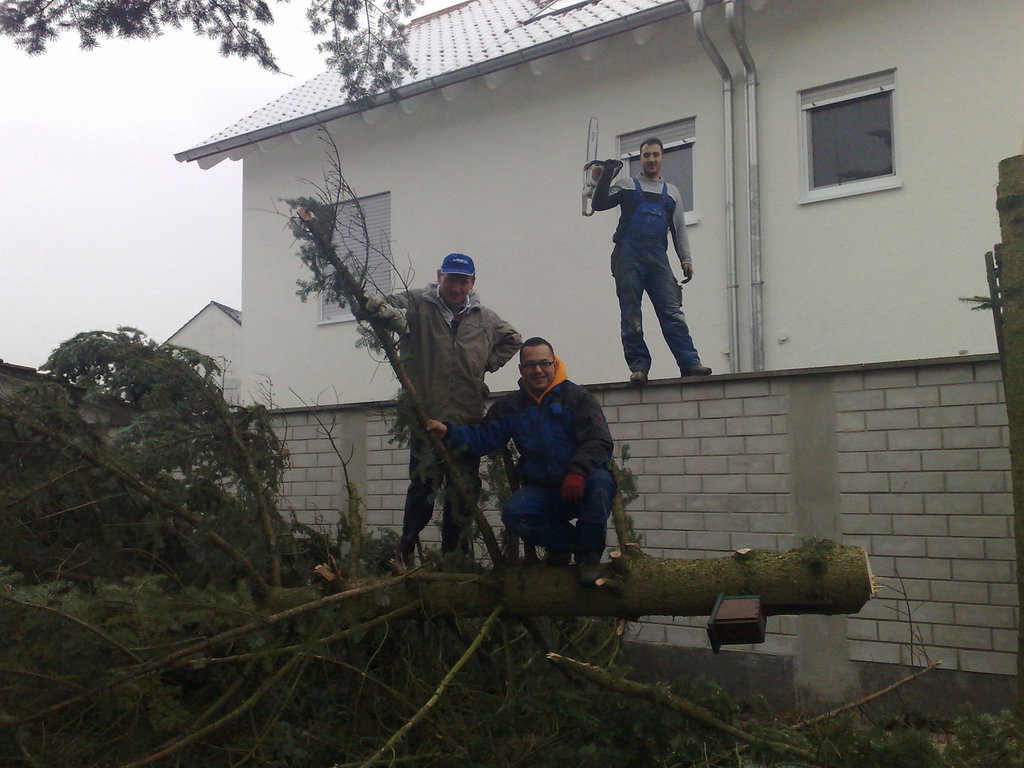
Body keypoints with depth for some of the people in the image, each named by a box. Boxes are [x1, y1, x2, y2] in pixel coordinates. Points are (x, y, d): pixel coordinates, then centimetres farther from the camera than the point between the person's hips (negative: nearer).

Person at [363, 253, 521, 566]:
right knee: (423, 486, -6)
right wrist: (387, 310, -33)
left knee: (464, 491, 8)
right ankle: (406, 551, 15)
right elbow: (375, 305, -10)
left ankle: (455, 557, 20)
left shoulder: (484, 318, 11)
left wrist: (487, 364, 12)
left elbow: (513, 339, 28)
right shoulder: (417, 305, -1)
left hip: (468, 419, 4)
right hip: (427, 417, -4)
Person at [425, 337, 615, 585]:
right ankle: (563, 540, 5)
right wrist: (449, 431, -11)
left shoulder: (578, 397, 0)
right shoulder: (510, 406, 13)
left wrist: (577, 471, -29)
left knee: (599, 482, -36)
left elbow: (600, 441, -11)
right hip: (541, 489, 3)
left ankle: (588, 557, -13)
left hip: (581, 486, -3)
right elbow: (482, 438, 7)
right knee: (513, 514, -27)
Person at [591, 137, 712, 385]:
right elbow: (600, 204, 3)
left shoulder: (671, 192, 23)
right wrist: (603, 179, -11)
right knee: (631, 315, -5)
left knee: (673, 312, -7)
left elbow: (679, 228, 19)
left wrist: (686, 259, 8)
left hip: (658, 257, 2)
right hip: (629, 256, -2)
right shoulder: (627, 186, 16)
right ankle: (638, 367, -2)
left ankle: (689, 363, -11)